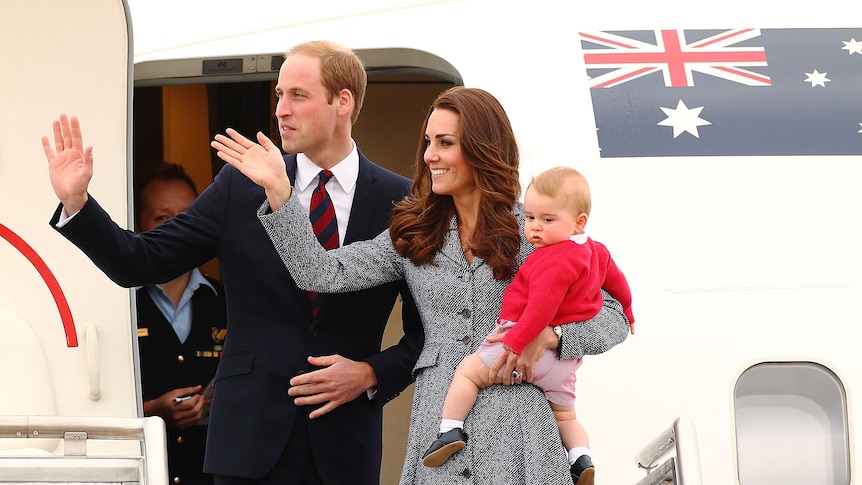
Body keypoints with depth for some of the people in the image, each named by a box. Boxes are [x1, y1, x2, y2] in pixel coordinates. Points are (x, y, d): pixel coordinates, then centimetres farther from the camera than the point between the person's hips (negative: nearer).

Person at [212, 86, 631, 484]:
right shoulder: (414, 237, 12)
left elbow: (613, 318, 3)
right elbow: (322, 273, 3)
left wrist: (546, 335, -15)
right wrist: (277, 188, -4)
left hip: (516, 433, -3)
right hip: (438, 426, 3)